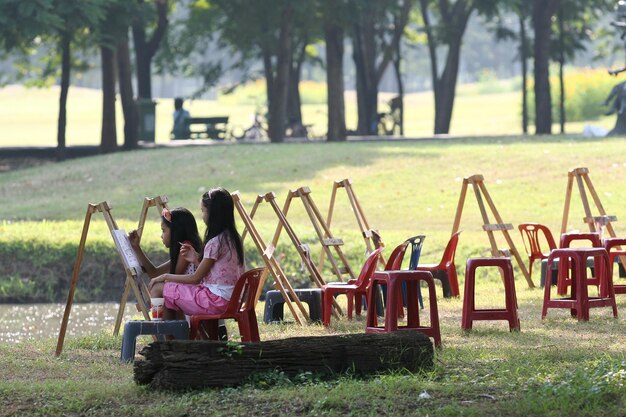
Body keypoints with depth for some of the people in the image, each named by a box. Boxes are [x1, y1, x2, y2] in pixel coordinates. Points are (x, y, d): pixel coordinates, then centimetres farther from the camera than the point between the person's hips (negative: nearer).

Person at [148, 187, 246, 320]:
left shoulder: (215, 243, -17)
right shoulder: (234, 238, 10)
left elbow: (196, 278, -12)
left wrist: (165, 277, -1)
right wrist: (198, 258, 7)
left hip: (215, 300, -10)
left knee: (158, 288, -5)